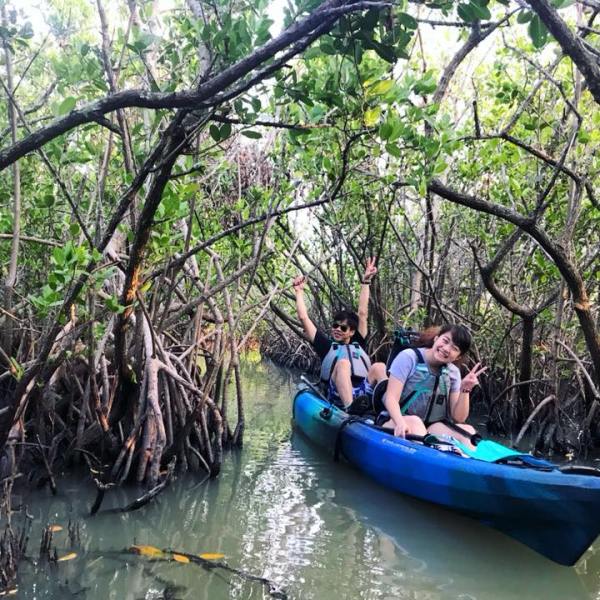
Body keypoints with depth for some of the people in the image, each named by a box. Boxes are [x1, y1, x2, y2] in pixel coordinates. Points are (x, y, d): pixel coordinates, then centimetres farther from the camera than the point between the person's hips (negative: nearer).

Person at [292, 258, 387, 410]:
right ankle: (350, 410, -48)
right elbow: (303, 318, 17)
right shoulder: (327, 345, 20)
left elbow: (362, 313, 23)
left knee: (379, 367, -21)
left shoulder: (358, 344, 25)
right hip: (339, 397, -2)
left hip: (366, 394, 2)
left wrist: (365, 282, 23)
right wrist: (299, 291, 22)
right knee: (343, 363, -27)